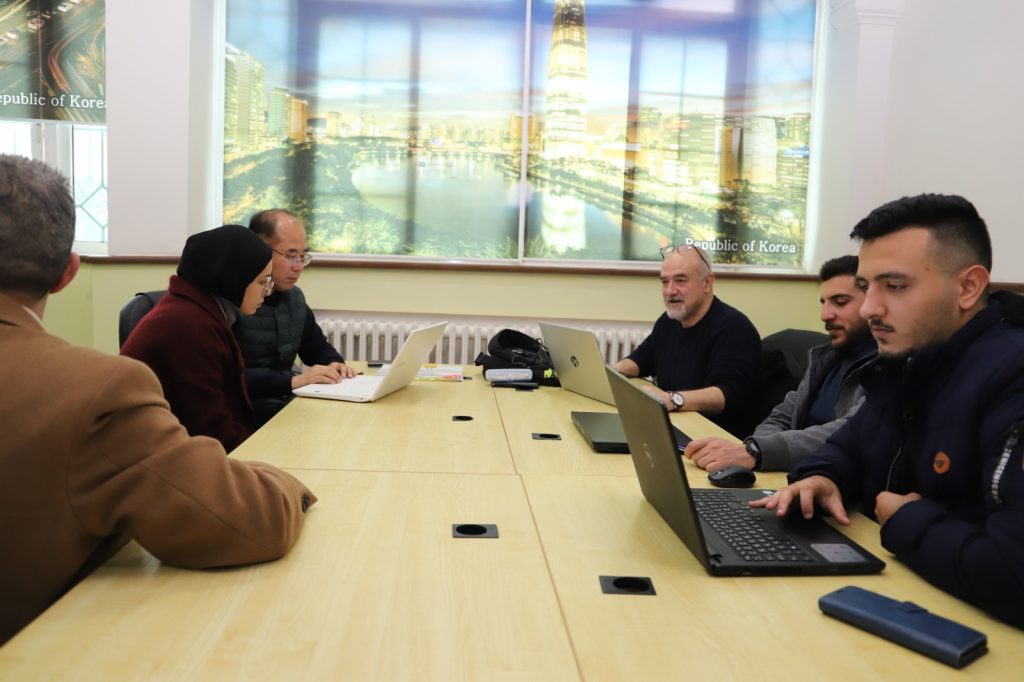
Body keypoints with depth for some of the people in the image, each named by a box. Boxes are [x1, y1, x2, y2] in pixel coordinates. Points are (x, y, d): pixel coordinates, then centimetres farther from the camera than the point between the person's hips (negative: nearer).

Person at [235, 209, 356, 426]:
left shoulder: (295, 296, 12)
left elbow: (316, 346, 25)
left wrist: (334, 363, 3)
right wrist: (293, 380, -28)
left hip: (288, 403, 8)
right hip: (248, 412, -8)